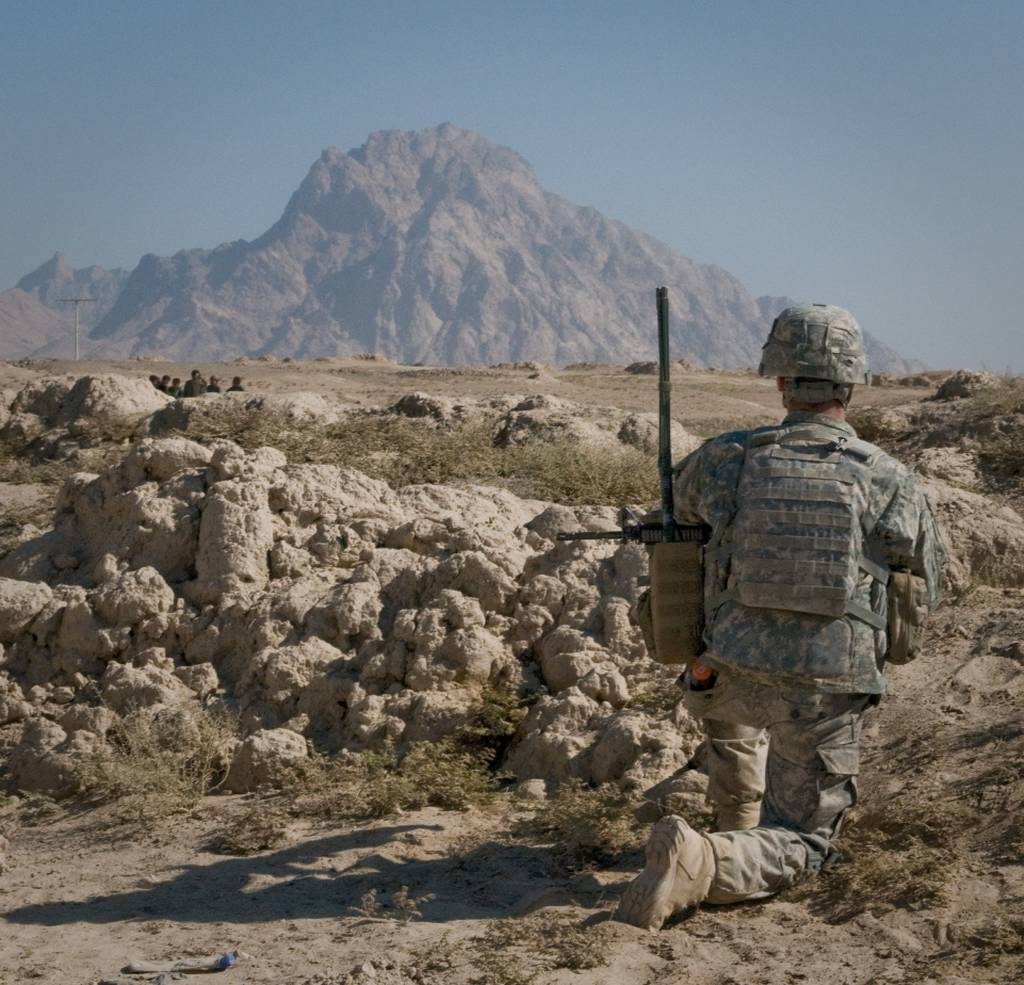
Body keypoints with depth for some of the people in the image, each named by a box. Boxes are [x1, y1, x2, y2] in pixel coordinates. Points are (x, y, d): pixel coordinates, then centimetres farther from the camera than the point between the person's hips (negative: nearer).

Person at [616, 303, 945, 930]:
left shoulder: (726, 459, -5)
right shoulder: (890, 483, -7)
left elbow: (682, 504, 19)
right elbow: (927, 591, 6)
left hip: (737, 677, 2)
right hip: (829, 691, -2)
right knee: (801, 846, 9)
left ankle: (739, 797, 47)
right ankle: (703, 862, -20)